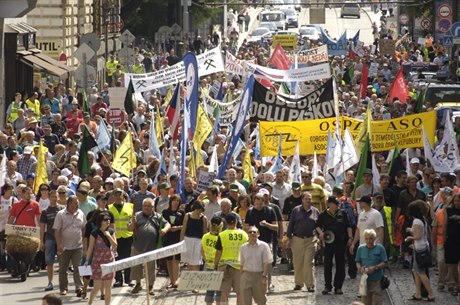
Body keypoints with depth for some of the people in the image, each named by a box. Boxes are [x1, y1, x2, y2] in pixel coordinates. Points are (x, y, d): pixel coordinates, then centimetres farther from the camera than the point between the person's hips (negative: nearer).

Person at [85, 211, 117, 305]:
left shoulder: (111, 232, 3)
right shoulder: (95, 233, -7)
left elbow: (115, 246, -1)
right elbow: (90, 248, -3)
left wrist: (109, 236, -13)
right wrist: (87, 260, -6)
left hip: (109, 261, 3)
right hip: (98, 262, -3)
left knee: (108, 286, 5)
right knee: (97, 286, -4)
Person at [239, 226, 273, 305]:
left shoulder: (264, 246, -4)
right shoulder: (243, 247, 6)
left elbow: (267, 263, -7)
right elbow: (242, 264, 12)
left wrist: (265, 276, -14)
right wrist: (242, 277, 9)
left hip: (259, 275, -2)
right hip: (246, 275, 2)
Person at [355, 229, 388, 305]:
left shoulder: (380, 248, -5)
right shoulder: (361, 248, 6)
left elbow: (385, 263, -5)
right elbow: (358, 262, 11)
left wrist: (375, 267, -19)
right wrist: (360, 268, -10)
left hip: (377, 281, -3)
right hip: (365, 280, 3)